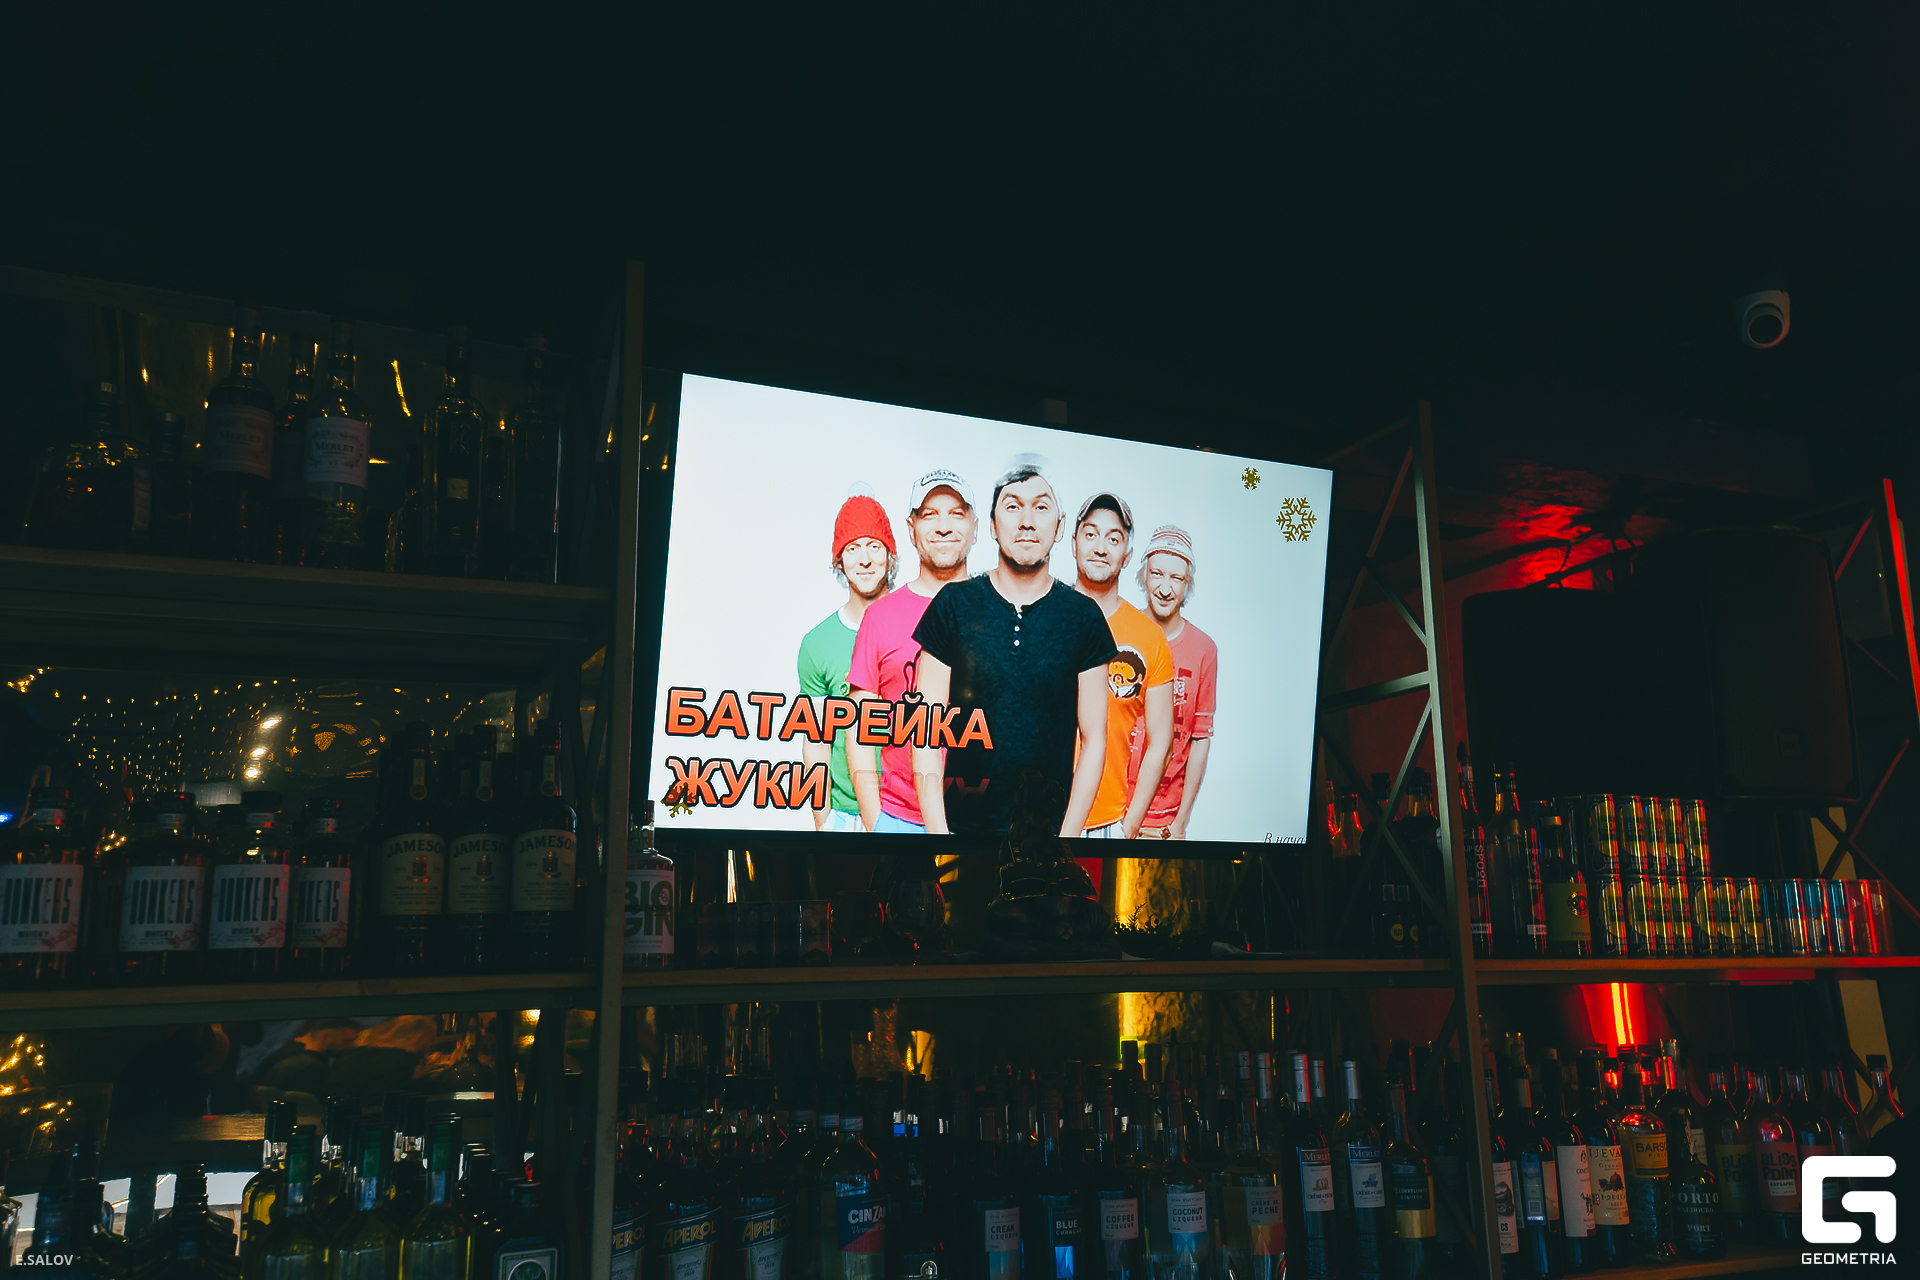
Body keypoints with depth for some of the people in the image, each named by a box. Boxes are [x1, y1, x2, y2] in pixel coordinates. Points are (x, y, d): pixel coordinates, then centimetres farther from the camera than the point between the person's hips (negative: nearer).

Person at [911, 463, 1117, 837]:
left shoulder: (1083, 616, 1)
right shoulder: (953, 605, -2)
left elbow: (1094, 739, 1)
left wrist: (1069, 833, -7)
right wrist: (937, 829, -10)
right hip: (960, 822, 0)